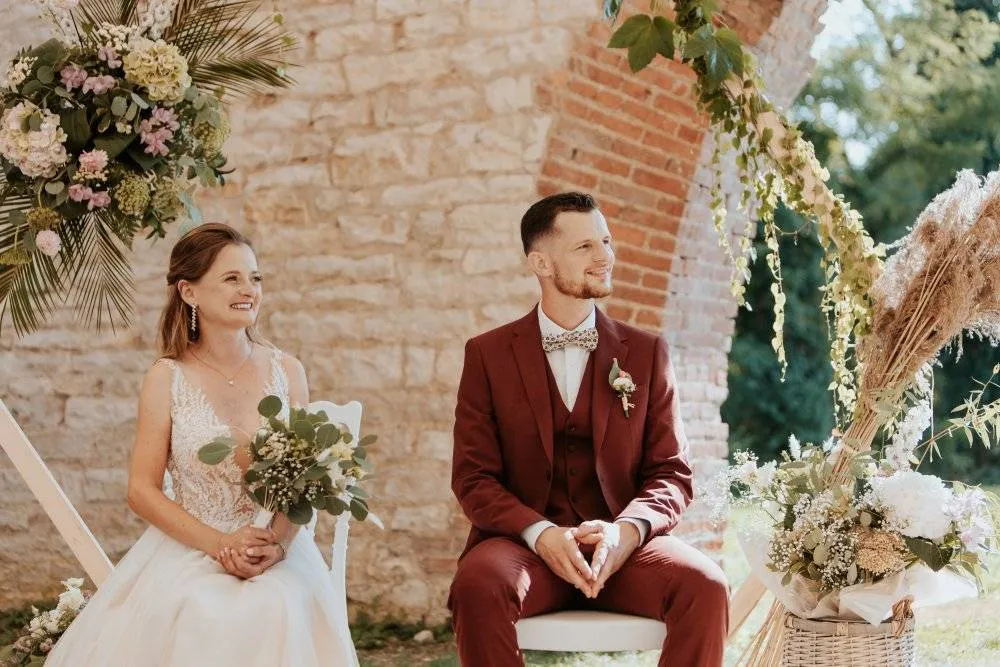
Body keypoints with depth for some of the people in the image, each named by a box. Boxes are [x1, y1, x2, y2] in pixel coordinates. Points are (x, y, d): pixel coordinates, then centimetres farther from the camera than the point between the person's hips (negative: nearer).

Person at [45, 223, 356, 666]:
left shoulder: (286, 372, 4)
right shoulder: (167, 378, -2)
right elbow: (141, 491, -2)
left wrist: (276, 546, -13)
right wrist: (220, 544, -13)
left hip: (278, 558, 1)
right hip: (187, 555, -1)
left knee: (275, 614, -27)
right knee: (201, 623, -29)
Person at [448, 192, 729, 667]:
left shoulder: (646, 353, 11)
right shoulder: (487, 355, 7)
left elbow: (672, 473, 7)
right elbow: (473, 477, 2)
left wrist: (627, 530, -15)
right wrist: (540, 533, -17)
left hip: (623, 544, 2)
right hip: (524, 540, -1)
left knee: (706, 586, -28)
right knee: (477, 585, -34)